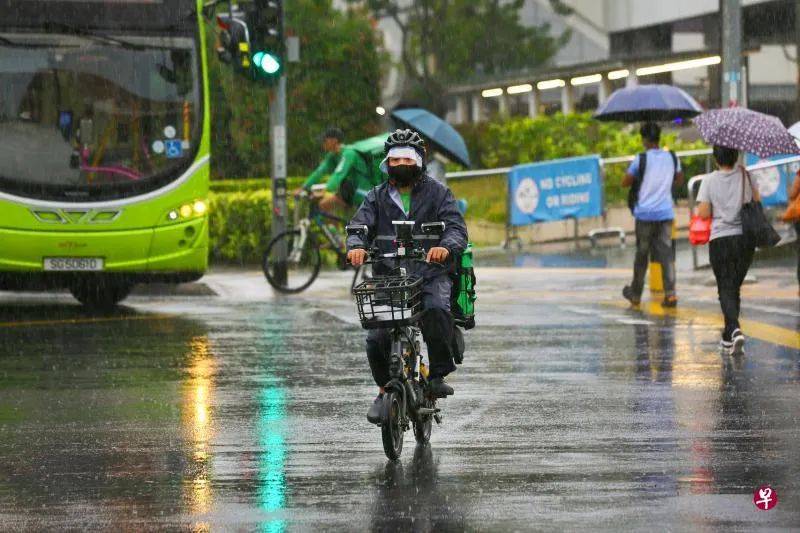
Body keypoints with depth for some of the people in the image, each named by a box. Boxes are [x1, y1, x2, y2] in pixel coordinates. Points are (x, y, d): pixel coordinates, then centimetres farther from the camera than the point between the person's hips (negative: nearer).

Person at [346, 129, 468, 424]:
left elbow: (457, 227, -6)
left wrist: (446, 246, -31)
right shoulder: (378, 197, 12)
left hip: (430, 274, -2)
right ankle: (385, 389, 11)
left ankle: (439, 374, -18)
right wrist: (356, 246, -27)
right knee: (377, 338, -15)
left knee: (436, 310, -34)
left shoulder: (437, 192, 6)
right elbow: (360, 224, -2)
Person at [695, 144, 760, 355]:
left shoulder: (709, 181, -7)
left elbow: (703, 213, -8)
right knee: (735, 286, 16)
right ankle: (729, 336, 22)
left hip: (720, 240, -3)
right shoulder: (745, 175, 0)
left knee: (726, 288, -1)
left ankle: (735, 329, -23)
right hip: (745, 238, 3)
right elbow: (758, 202, 6)